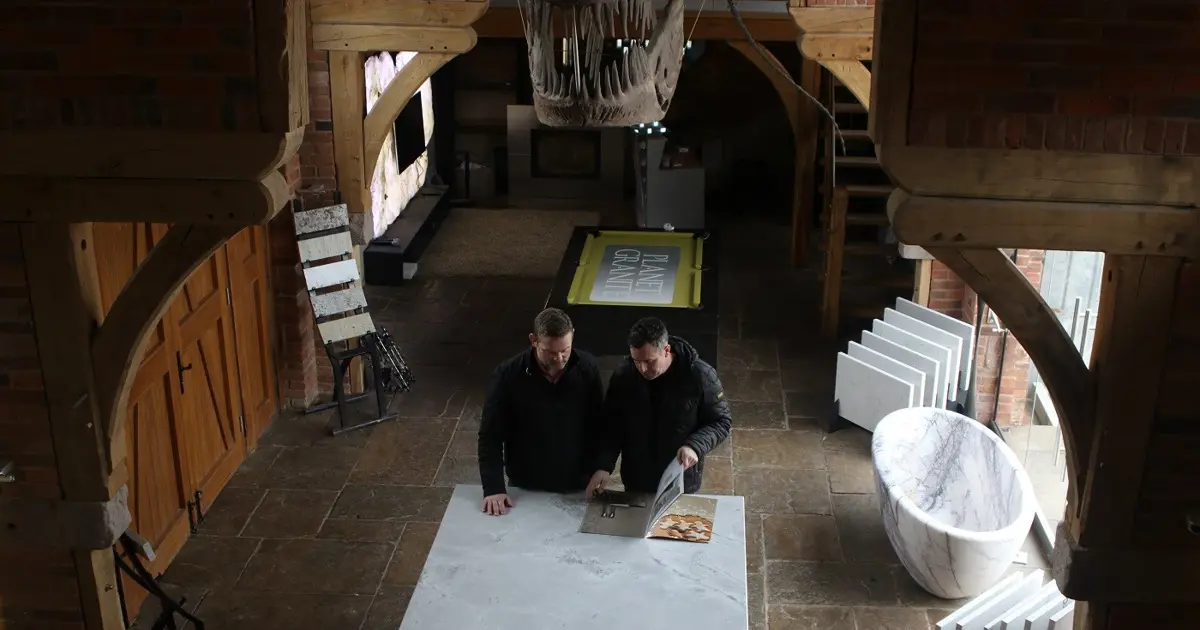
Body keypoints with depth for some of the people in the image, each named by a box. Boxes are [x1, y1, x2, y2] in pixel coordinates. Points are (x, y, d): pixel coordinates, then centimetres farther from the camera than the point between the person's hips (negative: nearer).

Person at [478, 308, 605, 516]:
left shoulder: (588, 368, -12)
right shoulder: (507, 375, -18)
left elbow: (599, 427, -1)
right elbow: (490, 436, -12)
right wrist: (493, 488, -20)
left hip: (578, 487, 2)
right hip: (526, 489, -1)